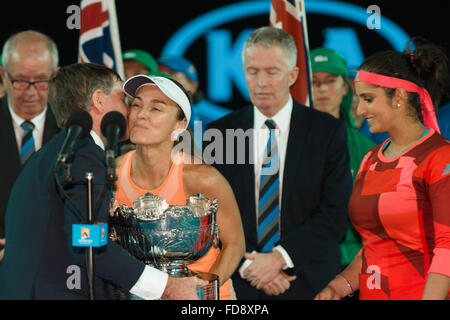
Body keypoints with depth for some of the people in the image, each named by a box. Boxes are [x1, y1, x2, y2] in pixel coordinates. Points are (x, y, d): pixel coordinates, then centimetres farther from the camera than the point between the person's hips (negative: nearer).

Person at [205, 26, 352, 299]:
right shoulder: (219, 134, 4)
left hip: (310, 284, -1)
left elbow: (336, 211, -8)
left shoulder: (328, 131, -1)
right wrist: (245, 264, -12)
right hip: (238, 282, 1)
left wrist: (280, 257, -17)